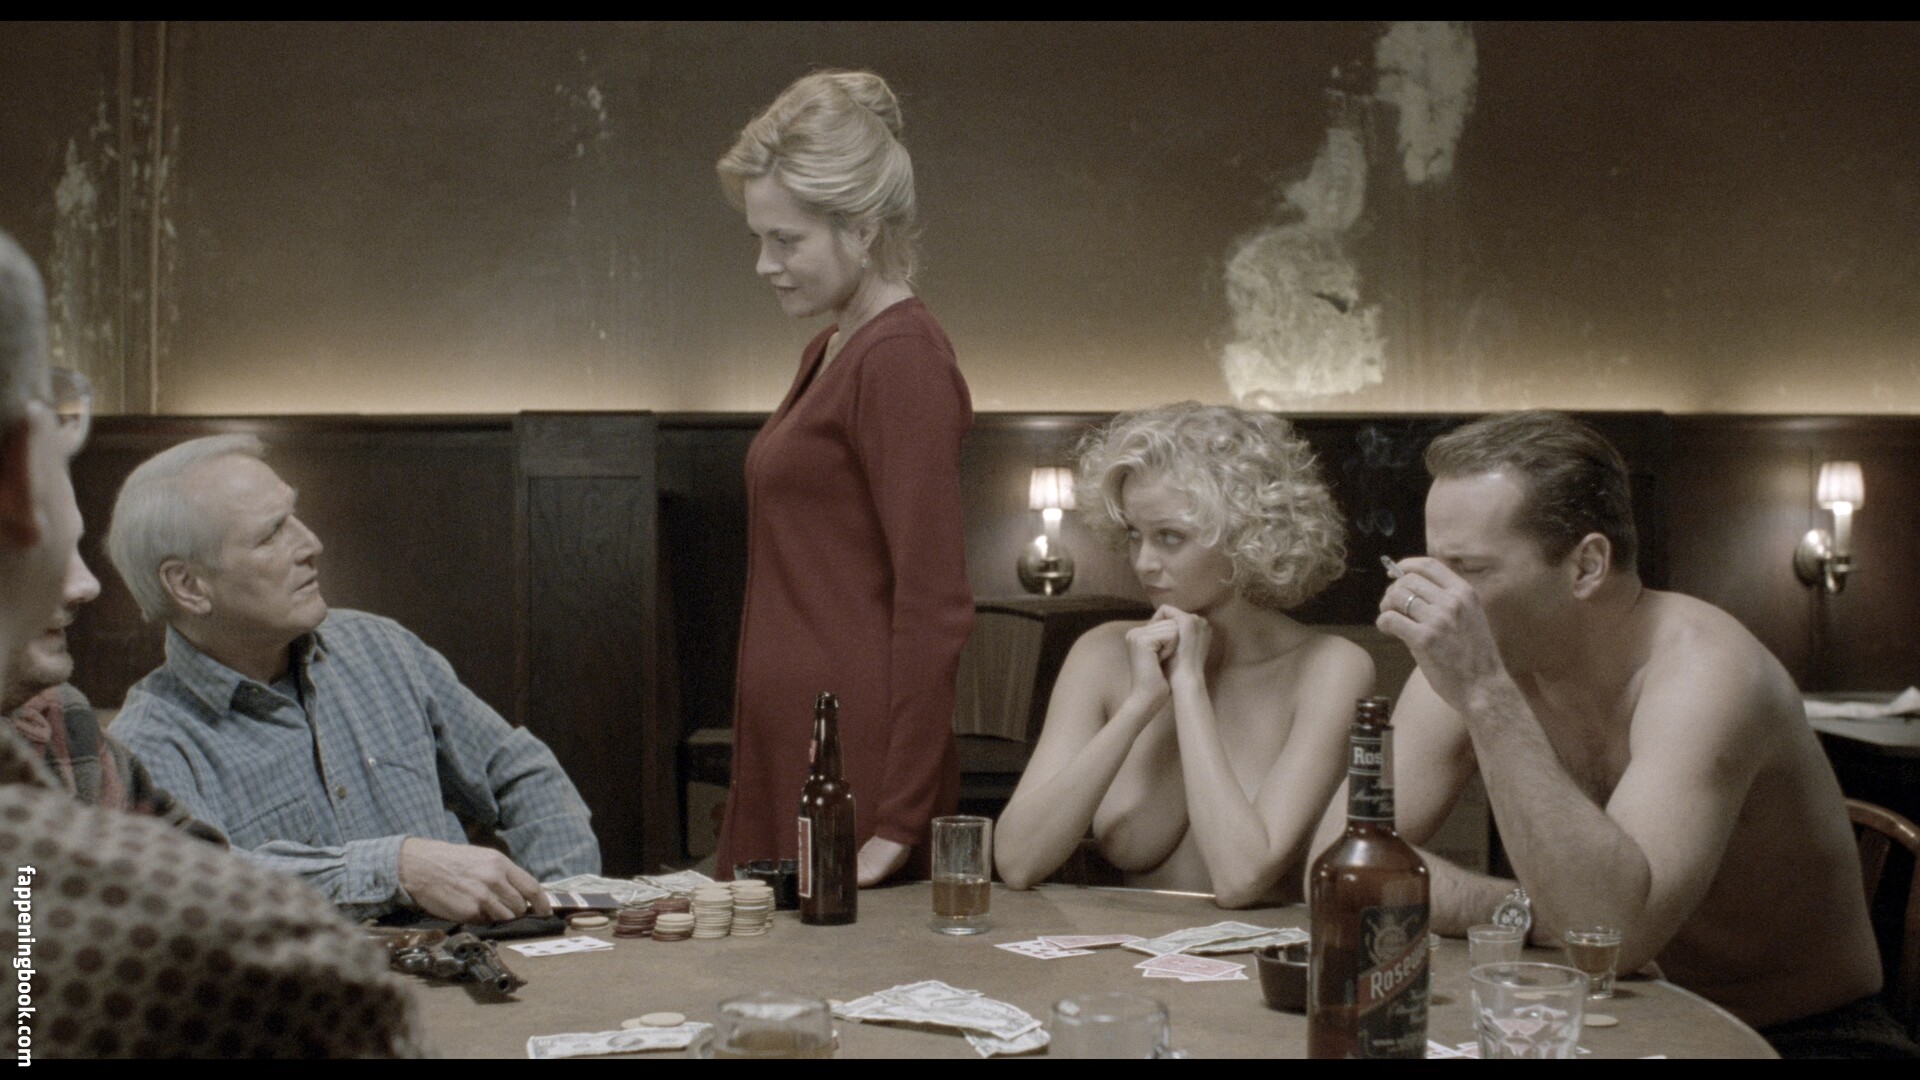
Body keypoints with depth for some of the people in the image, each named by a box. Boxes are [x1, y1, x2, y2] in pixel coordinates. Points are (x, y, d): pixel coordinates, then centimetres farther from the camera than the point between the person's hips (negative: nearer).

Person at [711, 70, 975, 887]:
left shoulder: (902, 359, -14)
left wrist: (900, 821, -17)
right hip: (786, 753, 9)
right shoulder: (828, 353, 15)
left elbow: (933, 605, -18)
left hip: (852, 763, -9)